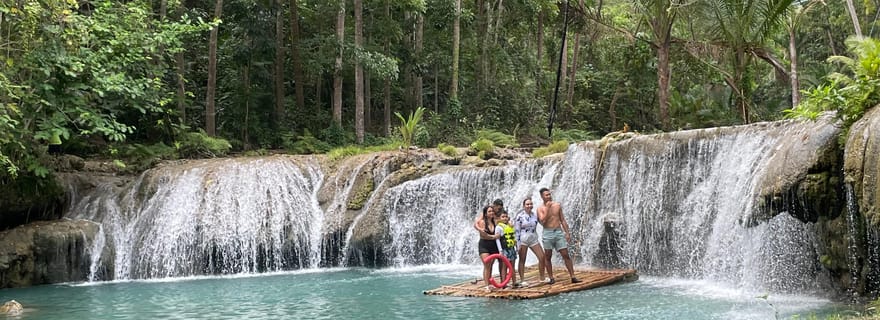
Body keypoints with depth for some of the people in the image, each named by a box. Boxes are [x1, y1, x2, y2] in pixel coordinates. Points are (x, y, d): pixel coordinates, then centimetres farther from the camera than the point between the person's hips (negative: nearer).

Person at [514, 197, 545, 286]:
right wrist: (518, 244, -12)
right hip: (523, 240, -5)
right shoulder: (520, 216, -8)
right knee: (522, 260, 1)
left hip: (534, 239, 5)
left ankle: (542, 278, 12)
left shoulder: (535, 215, 7)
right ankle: (522, 280, 6)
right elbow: (516, 230, -8)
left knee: (542, 257, 0)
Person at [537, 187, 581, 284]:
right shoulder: (540, 209, 0)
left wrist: (567, 233, 4)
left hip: (559, 232, 2)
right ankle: (551, 278, 11)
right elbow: (542, 221, -15)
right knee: (547, 257, 2)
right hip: (548, 233, -2)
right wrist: (547, 208, -12)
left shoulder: (557, 205, 8)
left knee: (566, 255, -2)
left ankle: (573, 277, -2)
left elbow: (563, 220, 10)